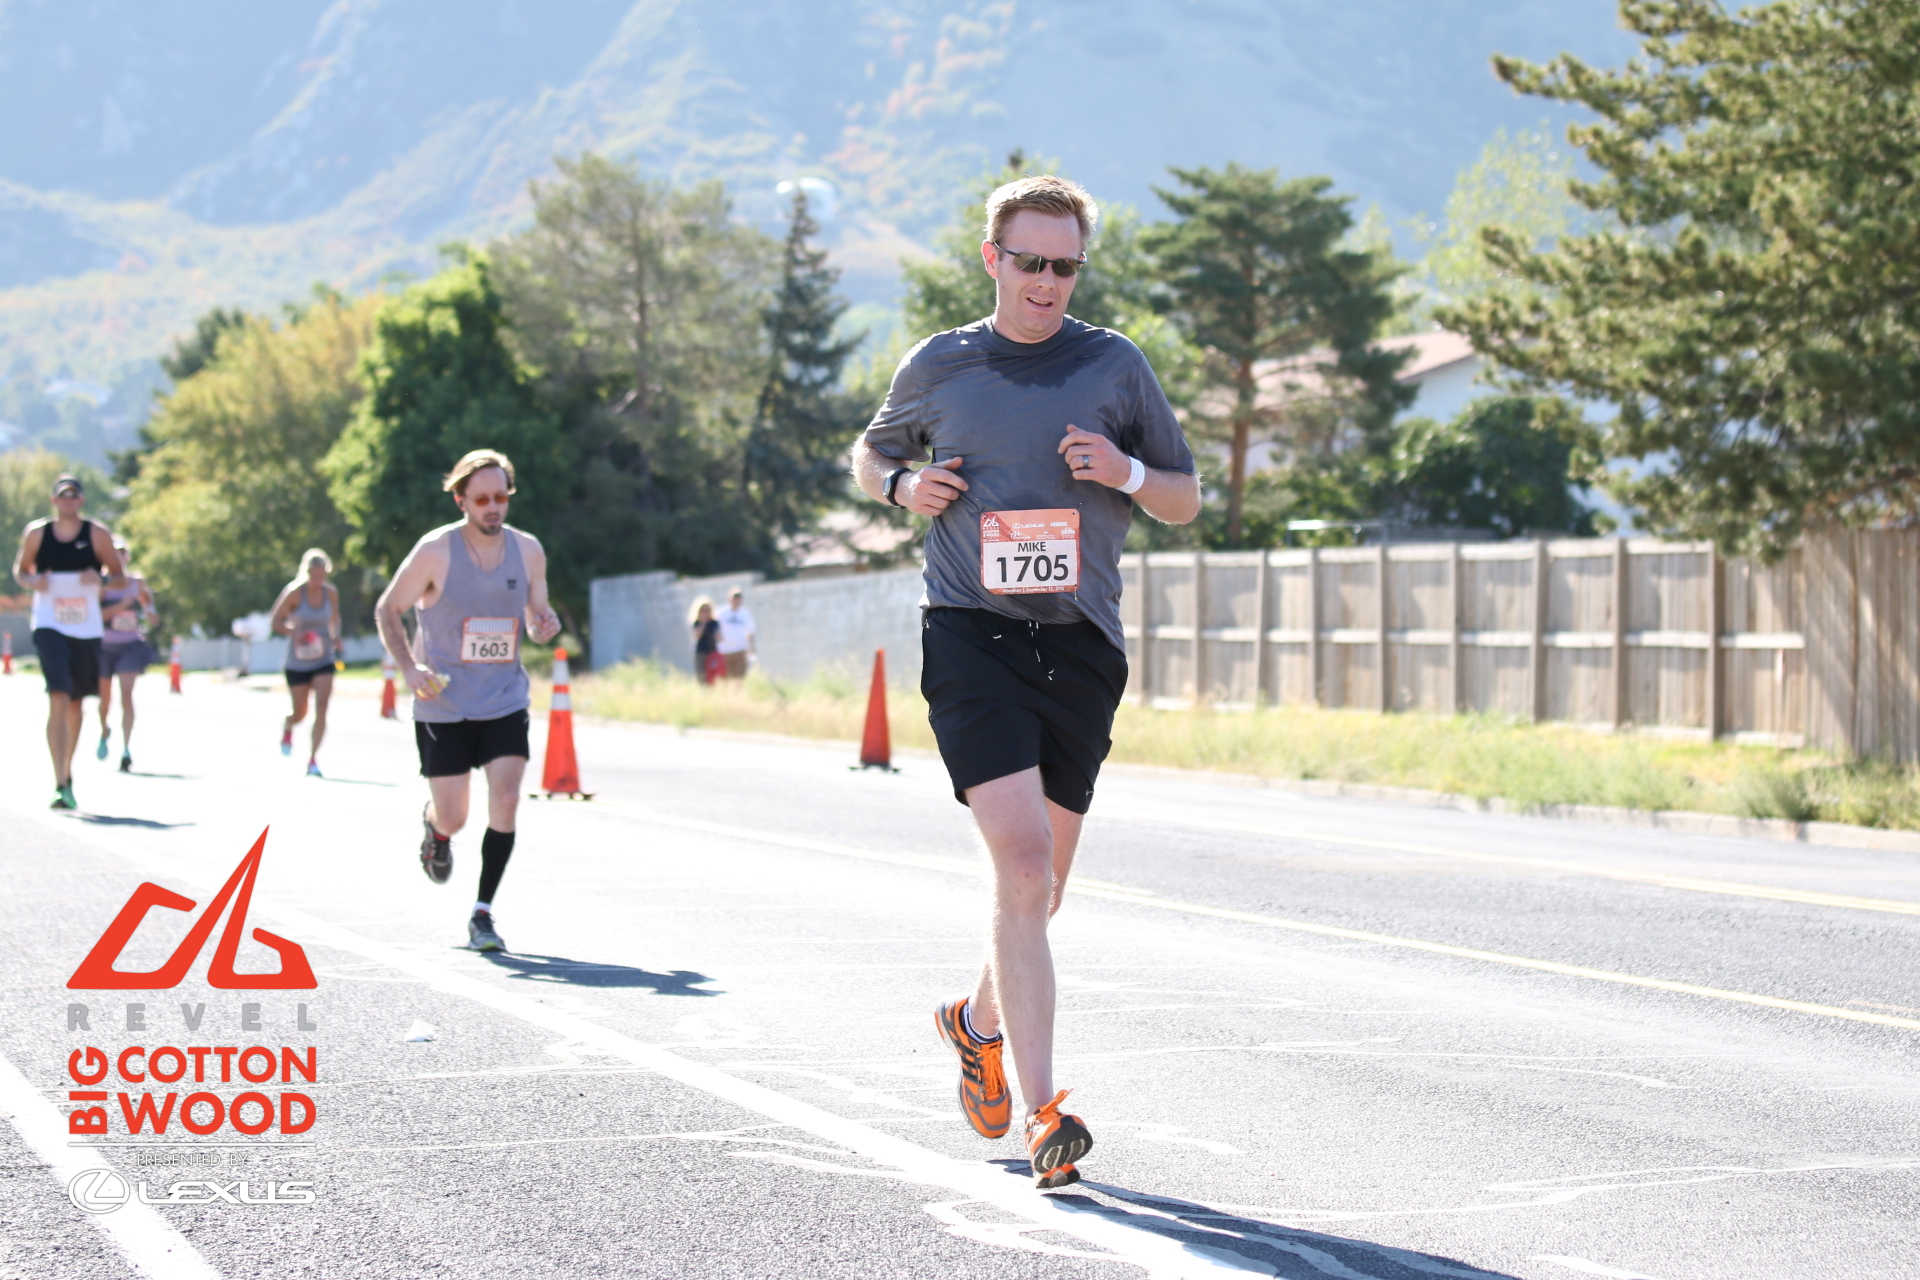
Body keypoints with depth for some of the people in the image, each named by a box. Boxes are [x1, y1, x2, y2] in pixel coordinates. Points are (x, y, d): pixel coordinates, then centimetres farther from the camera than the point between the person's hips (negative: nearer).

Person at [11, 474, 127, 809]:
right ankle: (60, 785, -21)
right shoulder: (36, 533, 0)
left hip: (87, 628, 2)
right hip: (49, 626, -2)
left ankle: (67, 771, 39)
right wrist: (32, 582, -10)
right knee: (58, 700, -17)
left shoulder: (97, 535, 0)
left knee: (77, 703, 16)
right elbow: (21, 569, 12)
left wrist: (102, 580, -17)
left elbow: (120, 577, 5)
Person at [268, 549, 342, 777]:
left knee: (322, 706, -16)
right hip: (297, 662, -2)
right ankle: (286, 729, 46)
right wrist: (293, 632, -27)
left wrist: (336, 636, -2)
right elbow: (274, 621, -9)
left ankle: (312, 759, -12)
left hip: (324, 661, 2)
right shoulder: (294, 592, -13)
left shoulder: (331, 593, -2)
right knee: (300, 713, 8)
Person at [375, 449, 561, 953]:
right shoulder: (435, 551, -11)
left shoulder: (528, 550, 0)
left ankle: (483, 913, -4)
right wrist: (409, 667, -17)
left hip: (505, 700, 2)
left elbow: (536, 621, 12)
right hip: (444, 704, -2)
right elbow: (387, 610, -1)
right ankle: (433, 826, 42)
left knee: (505, 802, -15)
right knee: (452, 818, 2)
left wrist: (546, 626, -13)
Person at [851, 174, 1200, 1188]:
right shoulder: (937, 367, 7)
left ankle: (980, 1019, 42)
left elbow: (1185, 501, 13)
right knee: (1021, 858, -18)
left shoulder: (1115, 366, 8)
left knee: (1042, 882, 11)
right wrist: (903, 485, 1)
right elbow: (870, 453, 24)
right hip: (971, 632, -3)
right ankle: (1043, 1112, -19)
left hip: (1080, 640, 3)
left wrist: (1128, 474, -8)